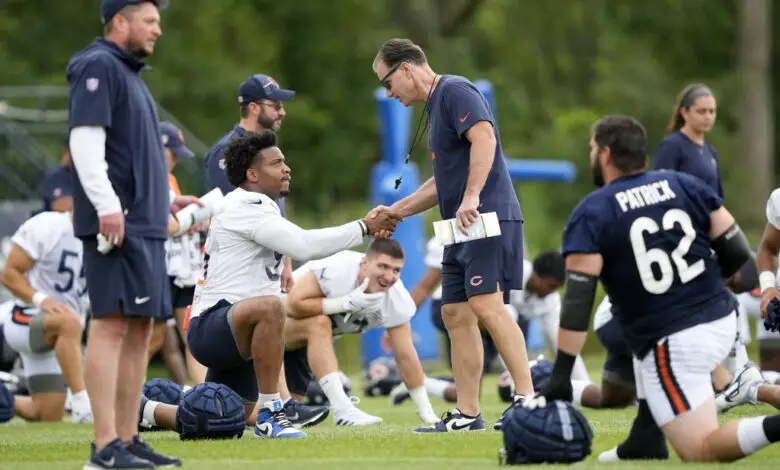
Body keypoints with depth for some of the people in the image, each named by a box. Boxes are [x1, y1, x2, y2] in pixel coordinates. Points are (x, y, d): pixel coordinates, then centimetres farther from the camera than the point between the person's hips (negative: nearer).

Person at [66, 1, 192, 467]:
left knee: (140, 329, 9)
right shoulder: (98, 66, -7)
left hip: (145, 224, 10)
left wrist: (167, 200, 24)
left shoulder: (131, 74, 22)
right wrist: (107, 206, -24)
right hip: (116, 224, -10)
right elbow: (85, 142, -17)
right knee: (113, 324, -12)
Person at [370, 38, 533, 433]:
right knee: (456, 315, 6)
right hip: (463, 227, 10)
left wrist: (472, 197, -30)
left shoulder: (455, 91, -7)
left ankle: (528, 400, -20)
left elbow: (484, 137, -23)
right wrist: (397, 211, 28)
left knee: (487, 307, -18)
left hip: (487, 220, -10)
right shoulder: (435, 106, 23)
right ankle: (467, 415, 7)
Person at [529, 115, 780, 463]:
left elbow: (578, 300, -13)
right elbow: (737, 252, 6)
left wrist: (561, 376, -14)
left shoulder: (591, 214, -6)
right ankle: (646, 441, 25)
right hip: (722, 322, 6)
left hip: (674, 345, -6)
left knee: (699, 454, -3)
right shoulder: (685, 185, 7)